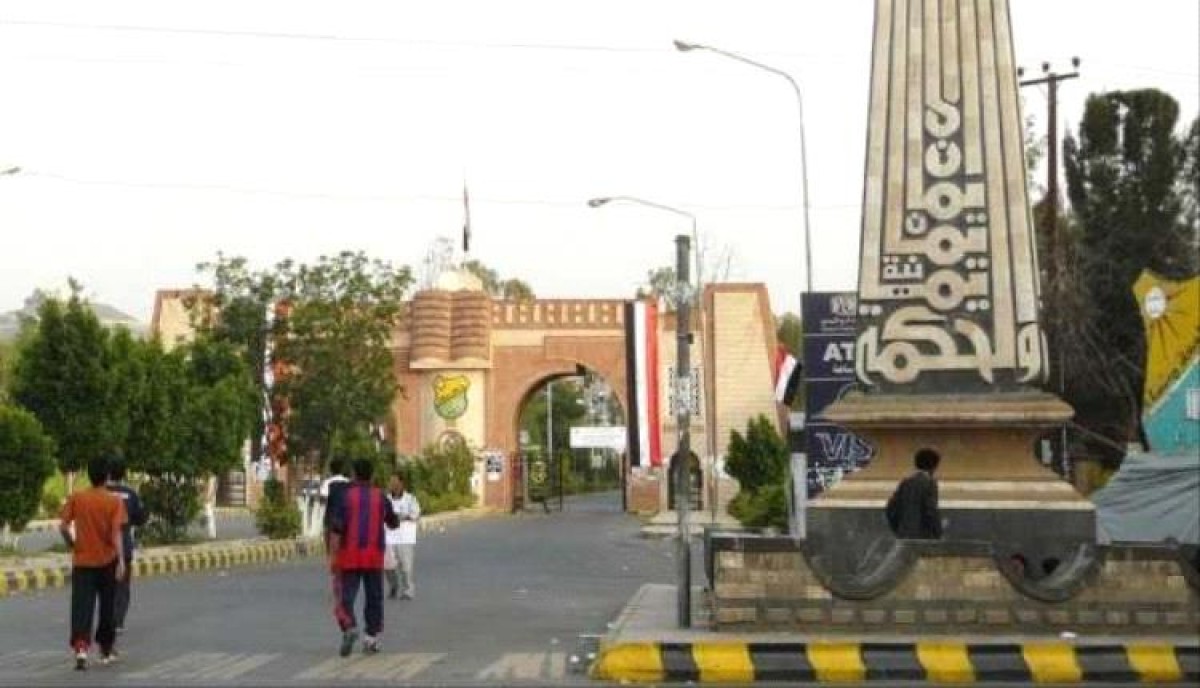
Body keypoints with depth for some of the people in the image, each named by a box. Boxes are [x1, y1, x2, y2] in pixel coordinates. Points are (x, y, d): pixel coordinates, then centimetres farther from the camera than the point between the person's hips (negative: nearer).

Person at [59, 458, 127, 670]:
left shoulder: (76, 498, -2)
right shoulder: (114, 501, -6)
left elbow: (63, 526, -4)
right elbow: (116, 533, -14)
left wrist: (71, 545, 12)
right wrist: (121, 560, -15)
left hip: (82, 561, 0)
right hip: (107, 561, 0)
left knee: (82, 606, -3)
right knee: (107, 606, 14)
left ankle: (80, 647, -22)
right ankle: (106, 649, 24)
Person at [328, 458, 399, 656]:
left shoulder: (345, 496, -3)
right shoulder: (381, 497, 3)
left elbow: (336, 528, -11)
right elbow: (394, 523, 18)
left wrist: (334, 558, -9)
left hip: (350, 556, -1)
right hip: (374, 556, 1)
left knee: (347, 596, 1)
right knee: (374, 598, 11)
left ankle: (349, 628, -24)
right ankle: (371, 640, 11)